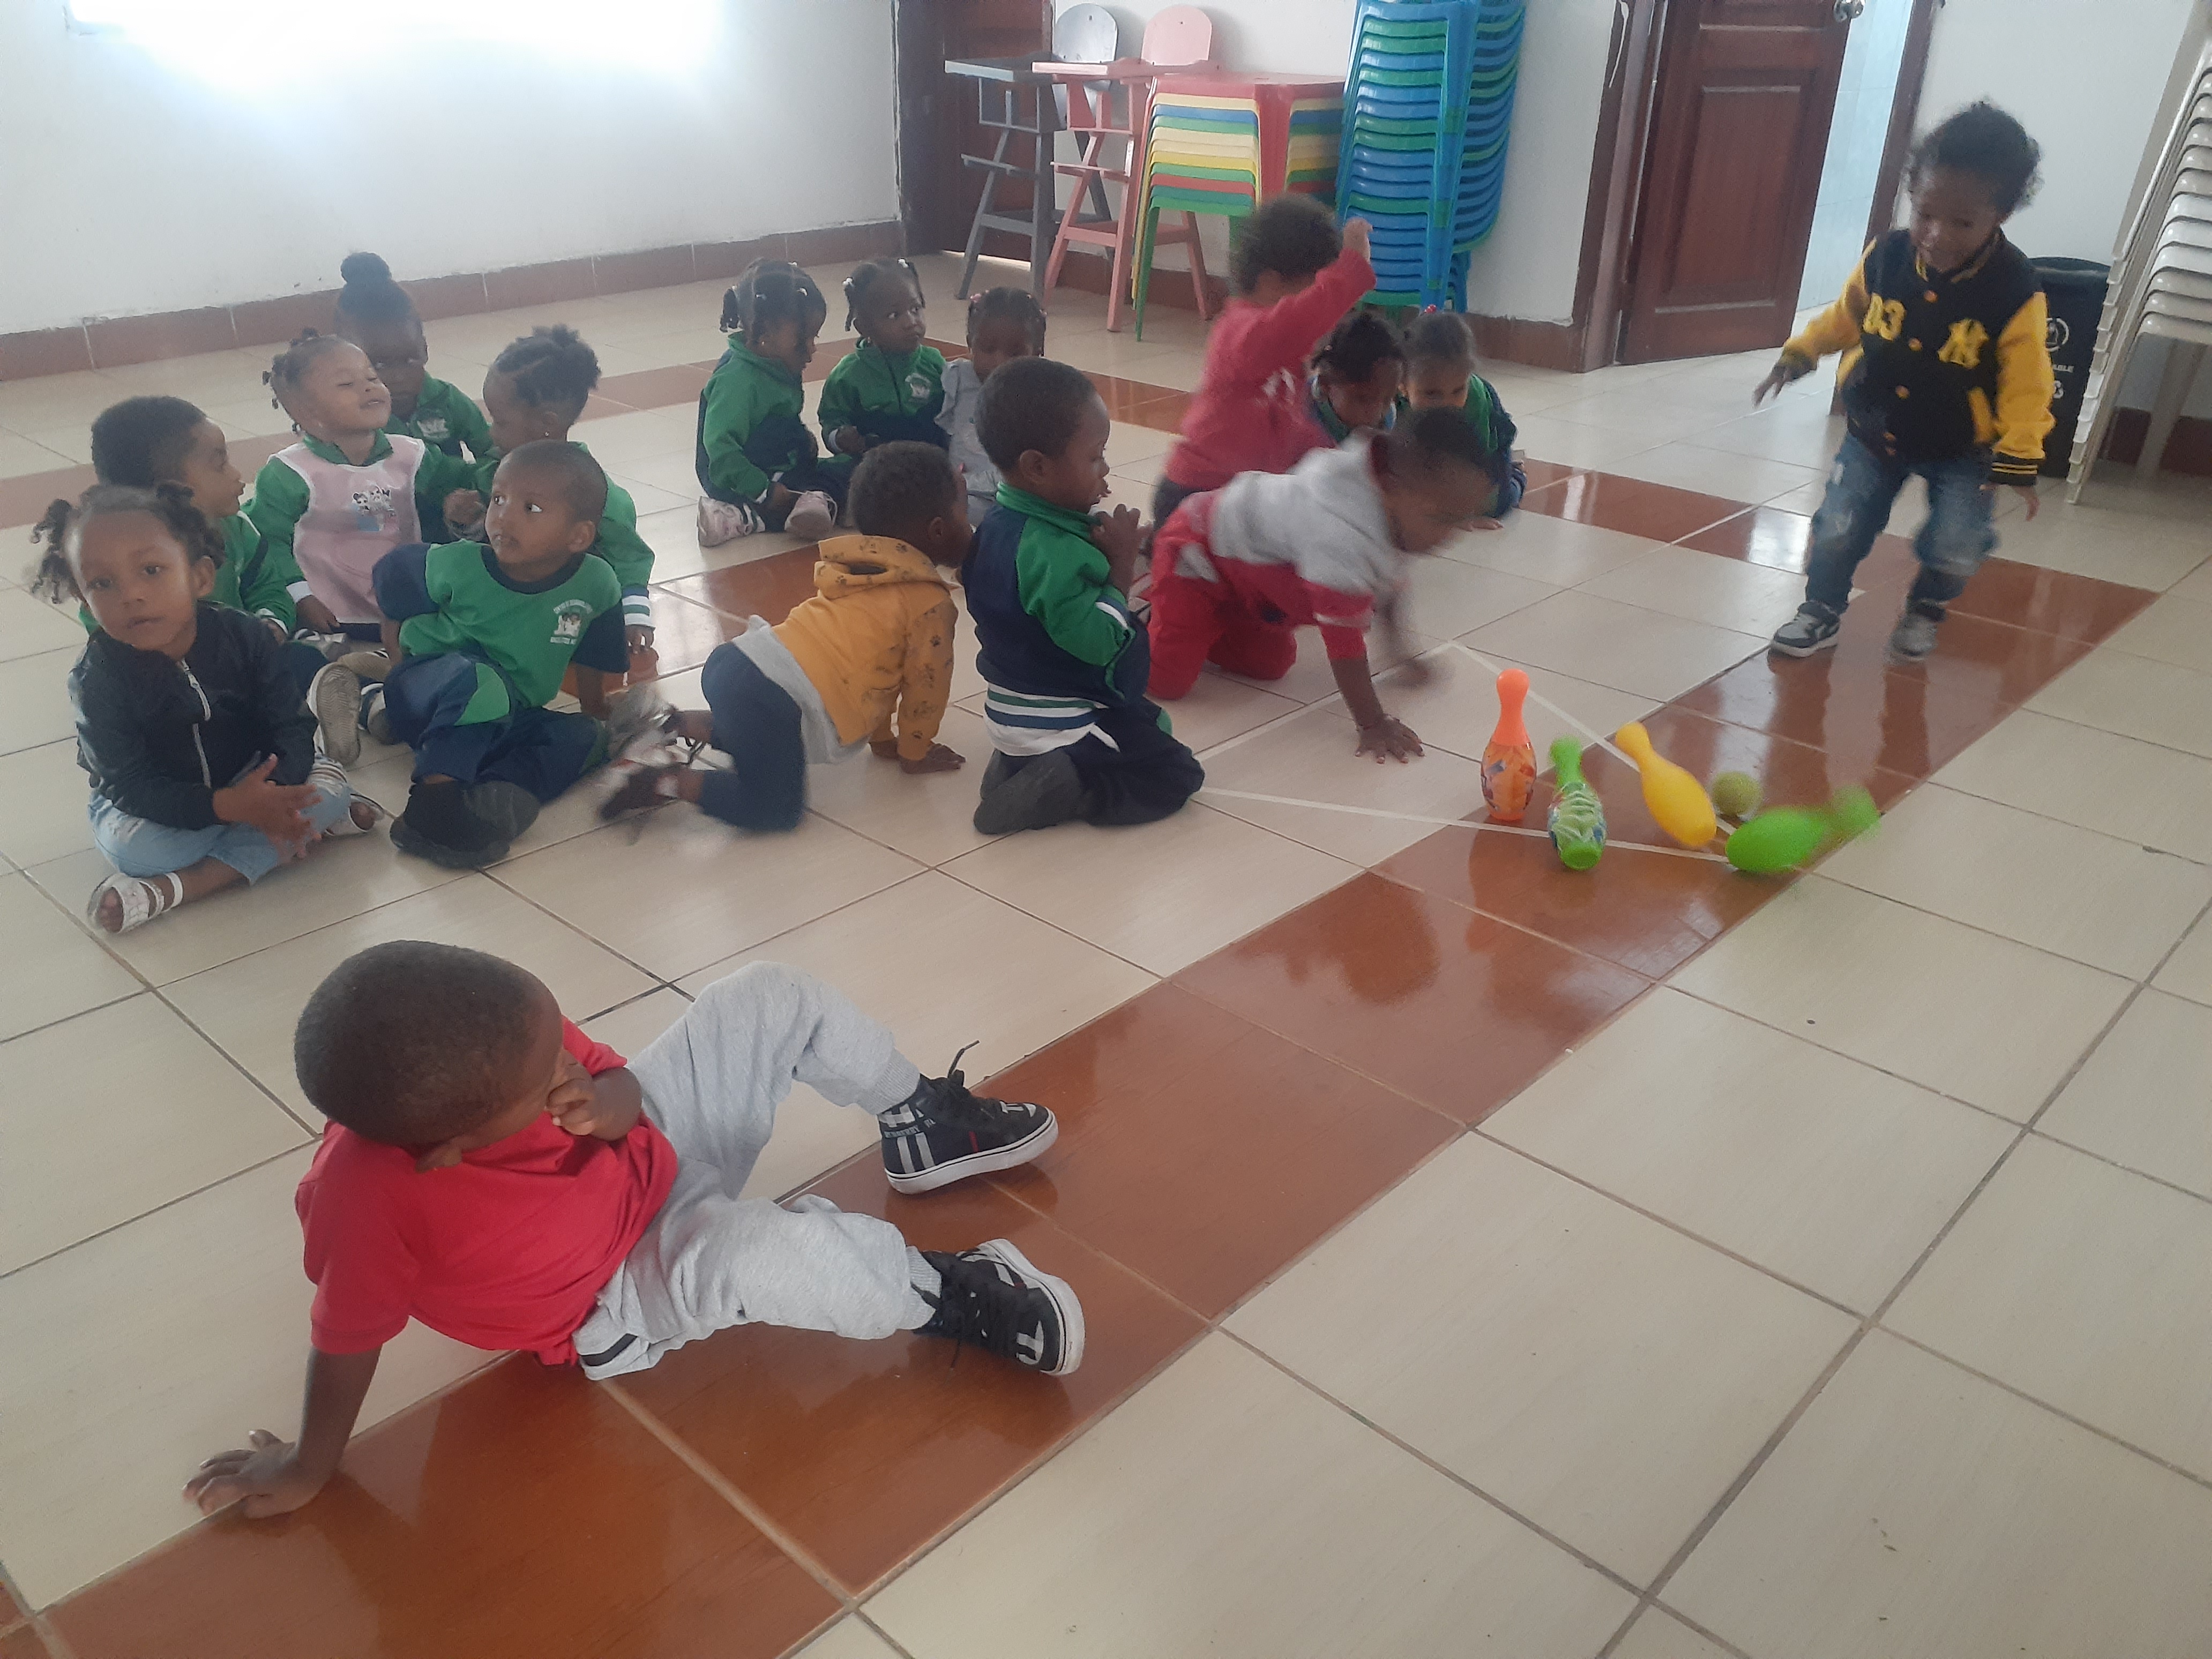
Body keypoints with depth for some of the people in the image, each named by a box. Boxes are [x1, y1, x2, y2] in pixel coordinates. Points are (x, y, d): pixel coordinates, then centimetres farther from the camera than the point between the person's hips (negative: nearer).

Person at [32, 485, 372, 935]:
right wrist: (227, 806, -39)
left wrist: (278, 791, -36)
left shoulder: (246, 636, -14)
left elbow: (290, 725, -14)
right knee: (132, 844, -33)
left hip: (251, 783, 3)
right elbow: (127, 785, -24)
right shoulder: (97, 678, -20)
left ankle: (170, 890, -28)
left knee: (329, 777, -22)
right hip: (155, 807, -3)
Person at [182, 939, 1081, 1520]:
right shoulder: (368, 1199, -38)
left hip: (650, 1153, 6)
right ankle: (942, 1295, -11)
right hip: (618, 1302, -6)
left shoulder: (494, 1047, -25)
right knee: (753, 1251, -37)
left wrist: (606, 1103, -32)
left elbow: (619, 1083, -10)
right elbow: (347, 1336, -21)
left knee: (772, 994, -2)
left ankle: (925, 1124, 18)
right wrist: (309, 1466, -7)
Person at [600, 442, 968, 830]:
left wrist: (882, 738, 37)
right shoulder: (933, 605, -1)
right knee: (777, 810, -1)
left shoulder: (861, 565, 24)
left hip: (735, 663, 9)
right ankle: (663, 783, -10)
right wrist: (914, 753, 21)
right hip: (772, 696, -9)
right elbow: (925, 686, 4)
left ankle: (670, 722, 21)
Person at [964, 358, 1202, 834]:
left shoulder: (1003, 523, 1)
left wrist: (1105, 556, -3)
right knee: (1175, 775, 0)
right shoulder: (1055, 550, -29)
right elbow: (1097, 641, -29)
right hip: (1062, 722, -9)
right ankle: (1060, 788, -13)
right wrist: (1121, 567, -20)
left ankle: (1019, 765, 10)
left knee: (1153, 724, 29)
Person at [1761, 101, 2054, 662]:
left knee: (1955, 548, -10)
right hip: (1872, 432, 3)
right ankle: (1821, 611, 24)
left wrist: (2017, 460, -22)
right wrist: (1799, 356, 1)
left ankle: (1924, 611, 22)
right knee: (1837, 528, -1)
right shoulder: (1885, 257, -14)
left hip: (1961, 449, -2)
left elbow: (2025, 385, -17)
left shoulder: (2015, 292, -22)